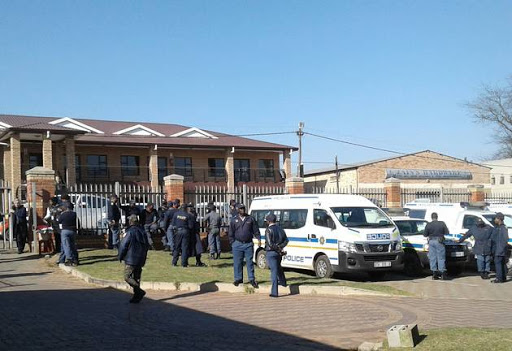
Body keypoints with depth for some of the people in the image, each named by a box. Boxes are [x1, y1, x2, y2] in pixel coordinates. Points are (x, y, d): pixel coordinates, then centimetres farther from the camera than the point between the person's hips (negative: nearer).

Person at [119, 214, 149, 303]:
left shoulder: (130, 232, -15)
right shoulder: (142, 232, 9)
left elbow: (123, 246, -14)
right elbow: (147, 246, 16)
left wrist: (120, 257, 1)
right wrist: (143, 258, 24)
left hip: (130, 260, -7)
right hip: (140, 260, 7)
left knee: (128, 277, -4)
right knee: (136, 278, 12)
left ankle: (139, 292, -17)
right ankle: (136, 297, 13)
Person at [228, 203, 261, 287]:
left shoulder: (250, 219, 6)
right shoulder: (234, 220, 6)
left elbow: (256, 230, 9)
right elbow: (231, 233, 9)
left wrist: (258, 239, -2)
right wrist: (232, 242, 2)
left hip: (248, 244, 0)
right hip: (237, 244, 0)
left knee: (249, 262, 1)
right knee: (237, 262, 4)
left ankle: (252, 279, 7)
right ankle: (238, 279, 15)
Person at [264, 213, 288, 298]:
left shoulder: (269, 230, -15)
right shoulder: (280, 228, 7)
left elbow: (269, 243, -23)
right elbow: (286, 240, 6)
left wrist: (277, 248, -11)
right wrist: (280, 247, -5)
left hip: (271, 253, -7)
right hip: (278, 253, 7)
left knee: (274, 271, -7)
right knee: (278, 267, 31)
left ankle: (274, 292, -7)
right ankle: (282, 281, 50)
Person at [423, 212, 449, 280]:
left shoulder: (428, 225, -2)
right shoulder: (442, 223, -3)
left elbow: (425, 234, 2)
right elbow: (447, 232, 2)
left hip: (431, 241, 1)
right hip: (439, 241, -1)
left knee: (432, 258, 6)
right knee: (441, 258, 3)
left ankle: (434, 274, 5)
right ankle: (443, 273, -2)